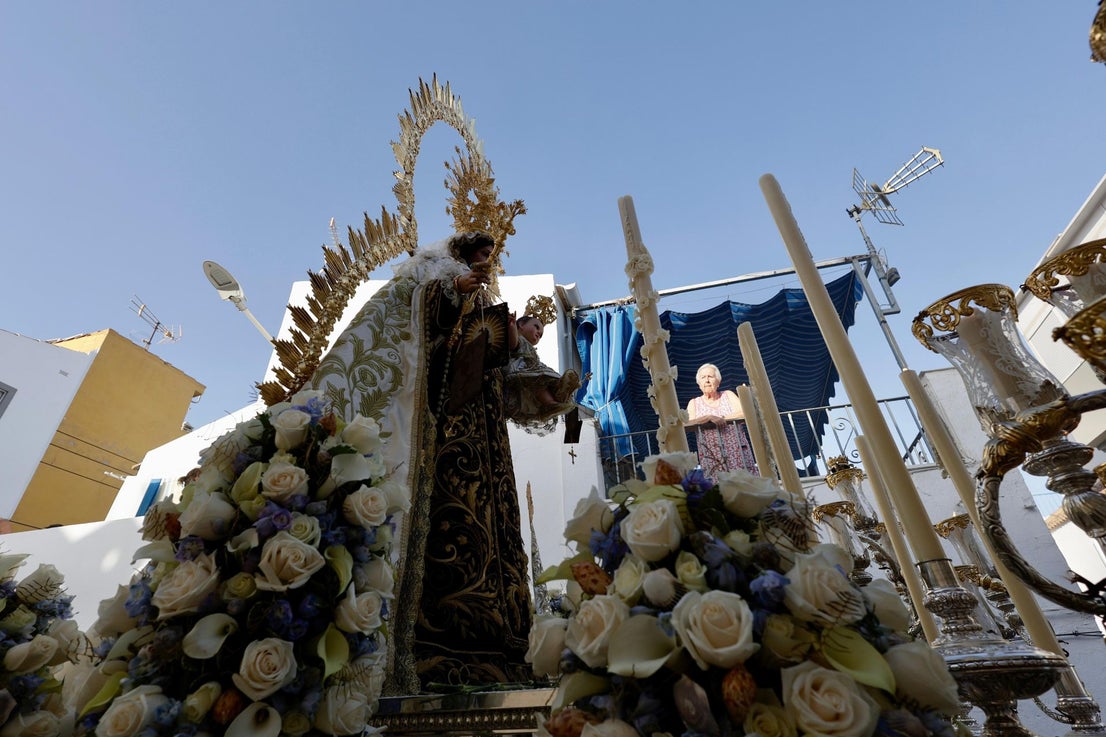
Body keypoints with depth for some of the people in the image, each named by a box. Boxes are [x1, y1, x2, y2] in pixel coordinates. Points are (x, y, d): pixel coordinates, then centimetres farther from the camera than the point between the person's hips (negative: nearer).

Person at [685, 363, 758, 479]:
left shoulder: (728, 395, 13)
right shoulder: (694, 403, 11)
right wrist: (709, 417, -19)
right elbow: (688, 422, -7)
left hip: (736, 449, 1)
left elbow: (744, 413, -2)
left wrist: (721, 418, -8)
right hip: (711, 454, -1)